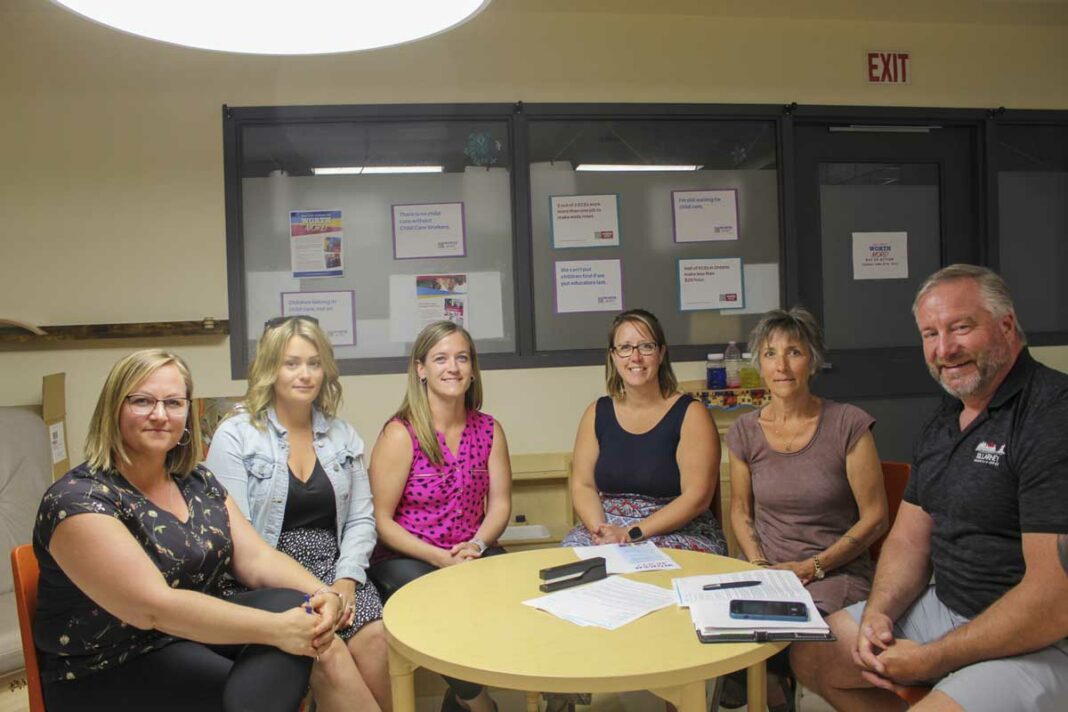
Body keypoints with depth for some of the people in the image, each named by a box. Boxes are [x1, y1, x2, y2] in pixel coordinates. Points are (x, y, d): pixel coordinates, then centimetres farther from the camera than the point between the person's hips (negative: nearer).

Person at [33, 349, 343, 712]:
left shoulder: (199, 483, 4)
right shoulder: (78, 499, -18)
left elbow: (257, 558, -2)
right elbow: (153, 607, -28)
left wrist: (320, 595, -23)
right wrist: (275, 629, -30)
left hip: (194, 633, 7)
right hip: (109, 672, -6)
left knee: (291, 603, -20)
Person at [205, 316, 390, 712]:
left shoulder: (343, 435, 12)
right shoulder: (235, 436, -2)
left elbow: (361, 519, 9)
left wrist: (346, 579, -7)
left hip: (334, 571, 4)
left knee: (376, 638, -24)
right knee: (327, 657, -29)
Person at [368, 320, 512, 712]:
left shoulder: (488, 429, 4)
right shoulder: (401, 434, -10)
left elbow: (500, 503, 5)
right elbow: (381, 520, -11)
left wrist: (477, 544, -15)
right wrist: (441, 558, -20)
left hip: (471, 556, 4)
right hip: (405, 560, -4)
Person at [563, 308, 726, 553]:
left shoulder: (690, 414, -4)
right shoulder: (597, 413, 8)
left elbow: (697, 497, -11)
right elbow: (582, 485, 6)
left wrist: (633, 533, -18)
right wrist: (600, 529, -14)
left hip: (680, 533, -2)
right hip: (608, 527, 3)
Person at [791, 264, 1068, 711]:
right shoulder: (941, 424, 8)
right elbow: (909, 539, 11)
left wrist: (932, 661, -18)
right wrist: (877, 612, -7)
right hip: (943, 609, 8)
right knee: (809, 655, 10)